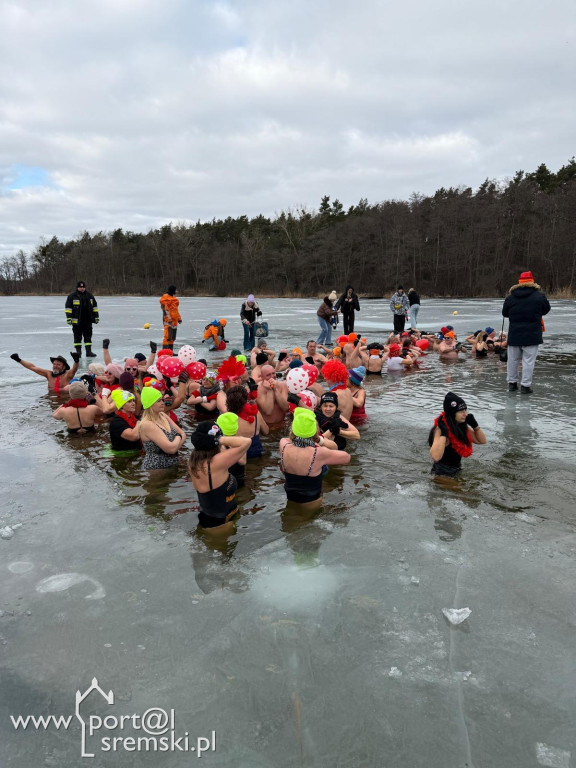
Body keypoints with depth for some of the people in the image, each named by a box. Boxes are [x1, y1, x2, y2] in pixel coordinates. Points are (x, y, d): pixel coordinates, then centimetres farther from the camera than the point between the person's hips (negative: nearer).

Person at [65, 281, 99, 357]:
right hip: (77, 321, -3)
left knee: (88, 336, 5)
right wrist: (69, 317, -9)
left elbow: (94, 307, 16)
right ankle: (78, 352, 10)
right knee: (77, 337, 3)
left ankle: (89, 351, 8)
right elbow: (68, 307, -2)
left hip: (87, 320, 3)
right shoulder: (72, 296, 0)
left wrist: (96, 317, 13)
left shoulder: (89, 296, 11)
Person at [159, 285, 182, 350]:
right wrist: (169, 319, -23)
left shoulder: (174, 298, 19)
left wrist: (179, 318, 24)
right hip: (168, 319, -10)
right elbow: (165, 309, -17)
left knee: (173, 337, 13)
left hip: (174, 319, 10)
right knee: (168, 336, -14)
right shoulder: (166, 298, -9)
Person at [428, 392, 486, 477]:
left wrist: (474, 425, -3)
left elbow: (482, 441, 10)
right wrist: (443, 434, -34)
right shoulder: (441, 429, -22)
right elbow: (436, 457, -36)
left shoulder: (462, 426, 2)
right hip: (441, 474, -7)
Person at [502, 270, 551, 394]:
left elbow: (505, 313, 11)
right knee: (528, 360, 1)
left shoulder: (510, 297, -1)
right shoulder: (539, 296, -7)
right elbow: (546, 310, 9)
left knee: (512, 359, 14)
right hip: (532, 335, -3)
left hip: (514, 335, 3)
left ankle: (512, 383, 21)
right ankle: (525, 385, 1)